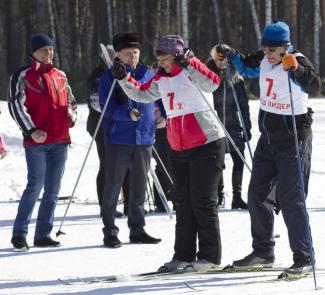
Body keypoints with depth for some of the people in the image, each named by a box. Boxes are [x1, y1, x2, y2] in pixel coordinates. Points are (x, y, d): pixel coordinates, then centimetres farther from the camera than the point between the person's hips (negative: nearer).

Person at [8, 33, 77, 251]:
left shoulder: (60, 76, 16)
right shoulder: (23, 76, 0)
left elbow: (70, 101, 27)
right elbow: (16, 106, -6)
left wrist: (71, 115, 4)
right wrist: (31, 130, -17)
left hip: (60, 140, 6)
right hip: (36, 140, -6)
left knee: (53, 189, 6)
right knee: (35, 186, -12)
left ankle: (43, 234, 12)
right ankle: (19, 233, -5)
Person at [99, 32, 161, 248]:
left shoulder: (147, 74, 9)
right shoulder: (109, 76, -3)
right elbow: (107, 107, -11)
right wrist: (128, 114, -26)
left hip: (144, 139, 4)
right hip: (119, 139, -4)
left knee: (139, 186, 11)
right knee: (113, 185, -1)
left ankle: (137, 228, 20)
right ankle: (110, 231, 5)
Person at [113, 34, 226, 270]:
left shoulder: (193, 72, -11)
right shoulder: (161, 79, 11)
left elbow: (213, 83, -30)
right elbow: (142, 94, 23)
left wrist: (189, 64, -37)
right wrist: (123, 78, 10)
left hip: (206, 145, -8)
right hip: (179, 150, 8)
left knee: (202, 201, -6)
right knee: (183, 202, 9)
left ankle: (210, 255, 1)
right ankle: (184, 255, 14)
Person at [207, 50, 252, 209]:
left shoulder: (236, 77, 4)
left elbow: (243, 104, 7)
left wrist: (247, 126, 3)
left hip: (233, 125, 2)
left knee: (239, 160, -2)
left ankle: (237, 197, 5)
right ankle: (219, 196, 13)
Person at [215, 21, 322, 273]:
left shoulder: (298, 62, -18)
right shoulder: (264, 59, 1)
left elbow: (315, 85, -36)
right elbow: (247, 67, 23)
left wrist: (296, 68, -51)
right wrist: (230, 55, 7)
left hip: (293, 141, -8)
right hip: (268, 139, 8)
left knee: (291, 200, -9)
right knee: (257, 194, 12)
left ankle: (303, 258, -2)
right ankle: (263, 251, 24)